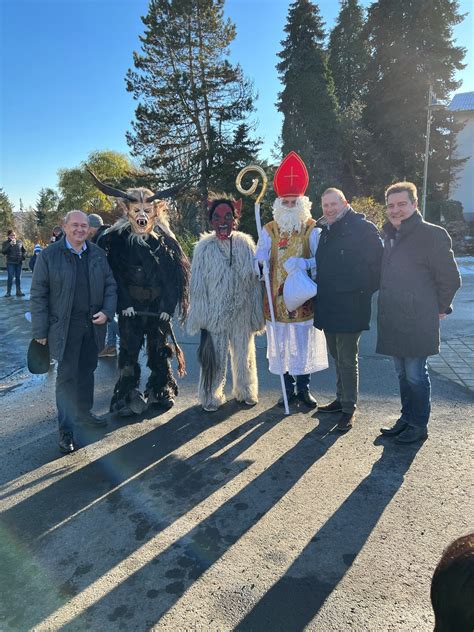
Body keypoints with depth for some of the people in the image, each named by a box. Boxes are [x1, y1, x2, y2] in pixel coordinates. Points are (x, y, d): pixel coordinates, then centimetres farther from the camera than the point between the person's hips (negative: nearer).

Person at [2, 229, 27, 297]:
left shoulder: (19, 242, 6)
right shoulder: (5, 243, 1)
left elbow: (24, 251, 16)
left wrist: (23, 256, -4)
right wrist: (10, 244, -20)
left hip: (19, 262, 3)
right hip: (10, 263, -3)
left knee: (18, 277, 8)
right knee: (10, 277, -7)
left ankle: (18, 291, 16)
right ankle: (8, 292, 1)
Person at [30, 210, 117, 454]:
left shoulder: (98, 254, 6)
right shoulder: (49, 255, -6)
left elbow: (110, 285, 11)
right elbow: (38, 295, -6)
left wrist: (107, 312, -6)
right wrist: (40, 331, -8)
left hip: (93, 325, 4)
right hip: (65, 327, -4)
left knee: (87, 371, 17)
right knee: (67, 376, 0)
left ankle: (84, 412, 37)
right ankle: (66, 431, 10)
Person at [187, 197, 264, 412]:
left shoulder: (246, 243, -1)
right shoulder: (204, 248, -5)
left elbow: (255, 280, 2)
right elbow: (197, 285, -3)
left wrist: (257, 313, 2)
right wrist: (201, 317, -5)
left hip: (241, 314, 2)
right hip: (215, 313, -2)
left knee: (244, 354, 16)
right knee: (215, 356, 4)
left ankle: (246, 392, 36)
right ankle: (211, 396, 24)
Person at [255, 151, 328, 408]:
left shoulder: (313, 229, 2)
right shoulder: (269, 230, 5)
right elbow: (259, 259, -1)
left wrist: (305, 264, -24)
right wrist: (259, 264, -25)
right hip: (277, 297, 1)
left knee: (304, 343, 6)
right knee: (281, 344, 7)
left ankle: (303, 388, 22)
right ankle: (289, 389, 22)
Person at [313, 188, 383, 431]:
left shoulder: (363, 228, -9)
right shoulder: (325, 231, 14)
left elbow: (378, 263, -12)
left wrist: (365, 291, -12)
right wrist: (319, 293, 13)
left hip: (349, 307, -7)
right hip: (327, 307, 8)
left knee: (347, 360, 0)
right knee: (337, 356, 18)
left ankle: (349, 408, 12)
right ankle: (341, 399, 32)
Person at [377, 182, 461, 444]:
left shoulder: (432, 235, -10)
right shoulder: (389, 236, 12)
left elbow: (450, 279, -7)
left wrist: (439, 309, 1)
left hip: (417, 322, -7)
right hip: (392, 321, 7)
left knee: (415, 375, 1)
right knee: (402, 374, 16)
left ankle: (418, 425, 17)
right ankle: (406, 418, 30)